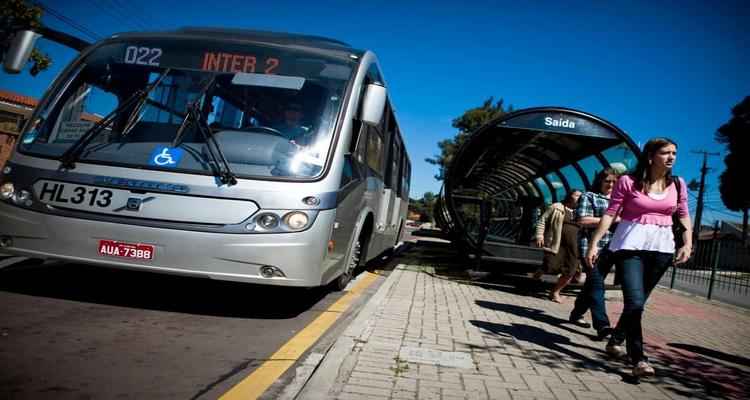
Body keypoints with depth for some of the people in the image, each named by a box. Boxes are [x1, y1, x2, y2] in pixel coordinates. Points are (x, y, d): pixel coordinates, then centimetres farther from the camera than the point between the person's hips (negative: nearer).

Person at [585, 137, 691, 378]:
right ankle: (638, 359, -8)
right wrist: (594, 244, -8)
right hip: (630, 246, -4)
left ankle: (615, 341, 34)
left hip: (661, 248, 5)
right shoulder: (628, 182, -6)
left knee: (638, 301, 14)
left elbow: (684, 216, 13)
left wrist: (688, 243, 0)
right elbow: (610, 213, -5)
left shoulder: (677, 185, 6)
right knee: (635, 302, -15)